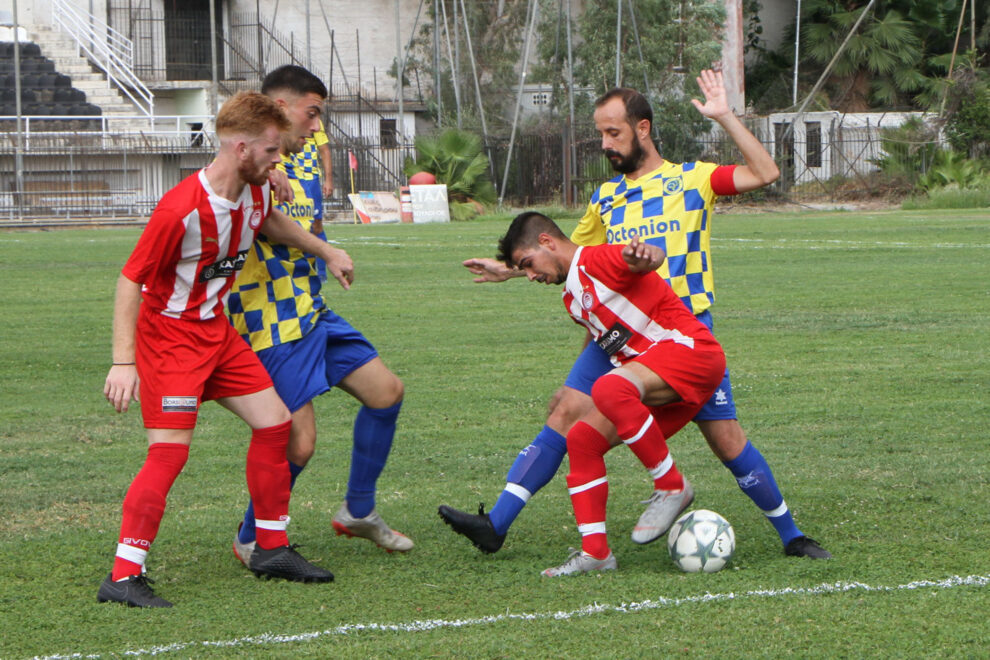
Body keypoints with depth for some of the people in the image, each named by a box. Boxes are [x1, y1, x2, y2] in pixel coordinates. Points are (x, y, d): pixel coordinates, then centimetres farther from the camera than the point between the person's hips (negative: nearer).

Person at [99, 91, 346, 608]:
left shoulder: (256, 192, -1)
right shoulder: (180, 209, -27)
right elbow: (130, 280, -23)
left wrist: (326, 252, 34)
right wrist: (123, 363, -27)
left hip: (216, 329, 9)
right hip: (168, 334, -9)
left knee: (274, 422, 8)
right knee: (170, 450, -17)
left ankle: (272, 550, 21)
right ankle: (123, 576, -14)